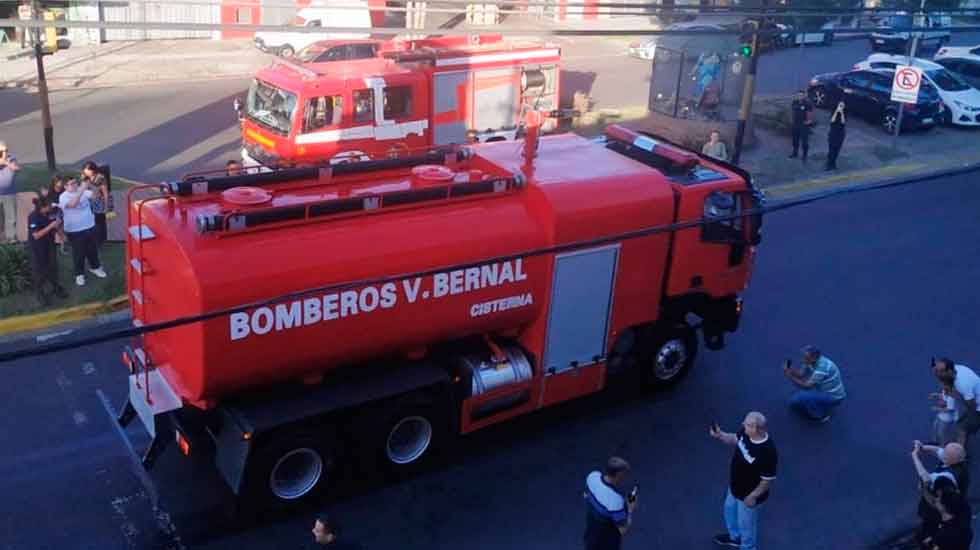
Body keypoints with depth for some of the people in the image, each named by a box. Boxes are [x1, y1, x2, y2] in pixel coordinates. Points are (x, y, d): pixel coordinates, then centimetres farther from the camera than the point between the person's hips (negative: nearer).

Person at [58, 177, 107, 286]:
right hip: (74, 230, -4)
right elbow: (72, 204, -35)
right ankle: (79, 274, 25)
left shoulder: (83, 191, -1)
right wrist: (82, 189, -41)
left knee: (93, 249, 21)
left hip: (89, 227, 4)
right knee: (78, 253, 8)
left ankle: (95, 267, 43)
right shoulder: (63, 197, -16)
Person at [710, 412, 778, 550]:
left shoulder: (767, 452, -40)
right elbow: (735, 439, 4)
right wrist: (720, 435, -14)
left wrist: (753, 496, -18)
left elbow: (768, 480, -28)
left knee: (745, 524, 19)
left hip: (748, 495, -8)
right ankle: (735, 536, 60)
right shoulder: (746, 432, -19)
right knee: (730, 510, 32)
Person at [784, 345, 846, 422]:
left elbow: (807, 386, -28)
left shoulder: (822, 367, -33)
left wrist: (790, 377, -27)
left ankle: (821, 415, -6)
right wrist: (790, 369, -20)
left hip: (834, 397, -9)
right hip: (823, 391, 9)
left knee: (801, 397, -26)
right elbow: (800, 375, -2)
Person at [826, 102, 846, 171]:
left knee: (836, 150, 4)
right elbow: (832, 120, -18)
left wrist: (841, 113, -23)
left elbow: (843, 122, -16)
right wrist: (836, 111, -23)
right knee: (831, 150, -6)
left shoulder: (844, 114, 1)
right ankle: (829, 165, -1)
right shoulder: (834, 112, -1)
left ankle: (833, 164, 16)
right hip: (833, 134, -2)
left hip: (840, 135, 2)